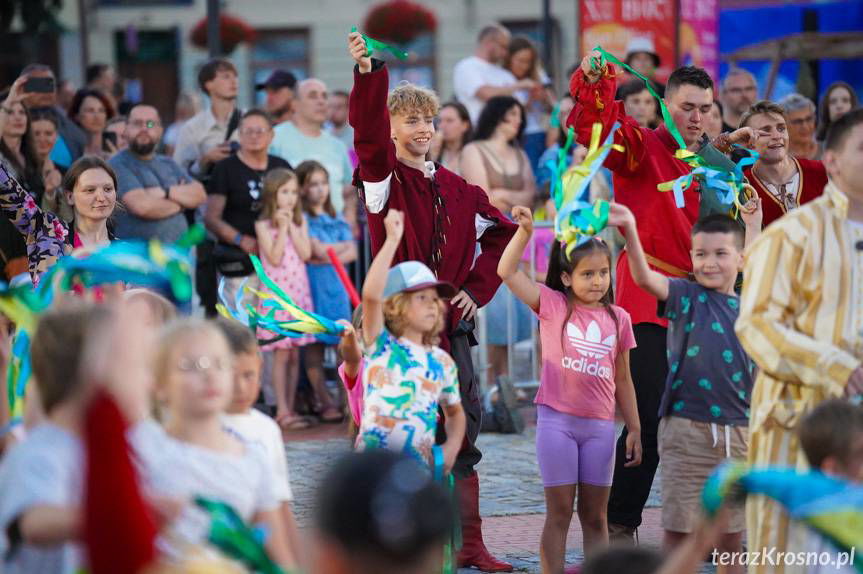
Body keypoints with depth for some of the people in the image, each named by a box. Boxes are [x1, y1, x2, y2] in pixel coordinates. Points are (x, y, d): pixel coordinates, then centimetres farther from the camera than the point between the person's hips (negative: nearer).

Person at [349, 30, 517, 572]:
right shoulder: (385, 178, -2)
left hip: (452, 324, 5)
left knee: (464, 432, 7)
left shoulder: (456, 188, 13)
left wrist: (477, 288, 8)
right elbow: (368, 136, -22)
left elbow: (502, 231, 21)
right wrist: (369, 74, -38)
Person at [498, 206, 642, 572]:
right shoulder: (552, 305, -1)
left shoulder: (618, 319, 6)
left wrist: (634, 429, 11)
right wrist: (525, 230, -20)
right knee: (560, 512, 1)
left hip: (600, 425, 3)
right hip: (557, 421, -3)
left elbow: (622, 379, 12)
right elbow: (507, 271, -9)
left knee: (595, 516, 8)